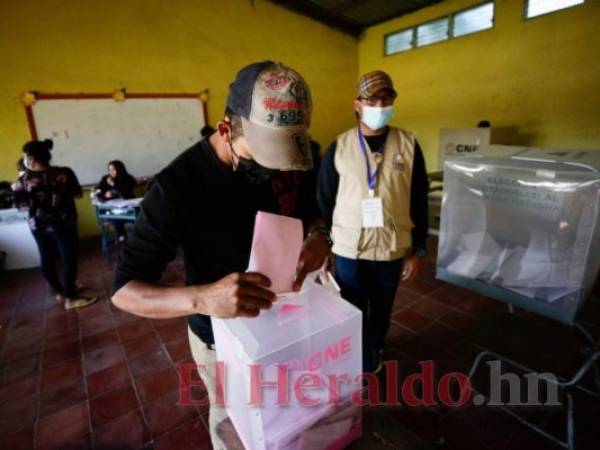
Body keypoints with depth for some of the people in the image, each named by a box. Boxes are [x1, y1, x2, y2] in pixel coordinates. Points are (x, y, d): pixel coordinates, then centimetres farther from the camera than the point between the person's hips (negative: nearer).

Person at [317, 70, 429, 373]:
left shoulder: (408, 145, -2)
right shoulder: (338, 147, -4)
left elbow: (419, 202, 1)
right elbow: (324, 201, 1)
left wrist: (418, 251, 1)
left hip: (393, 248, 2)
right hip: (348, 249, -1)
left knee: (381, 310, 21)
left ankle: (374, 352, 51)